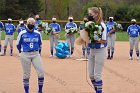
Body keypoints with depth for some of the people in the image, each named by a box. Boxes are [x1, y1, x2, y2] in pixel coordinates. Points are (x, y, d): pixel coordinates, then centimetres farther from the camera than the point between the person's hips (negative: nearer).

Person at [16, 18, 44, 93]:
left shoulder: (38, 34, 1)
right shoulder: (22, 34, -5)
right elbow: (18, 44, 8)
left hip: (36, 54, 2)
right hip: (25, 55, -2)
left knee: (41, 72, -8)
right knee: (26, 74, 4)